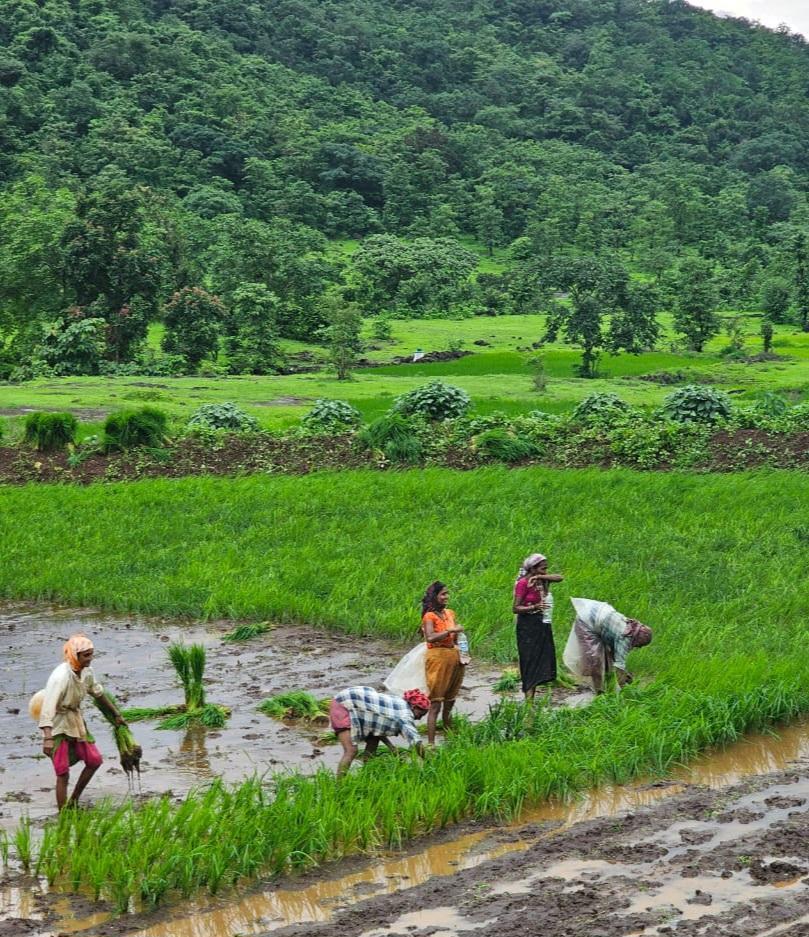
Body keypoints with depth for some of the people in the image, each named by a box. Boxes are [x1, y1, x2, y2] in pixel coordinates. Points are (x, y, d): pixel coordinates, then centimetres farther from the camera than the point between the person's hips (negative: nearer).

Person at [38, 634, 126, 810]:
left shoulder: (86, 671, -5)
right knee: (63, 773, -9)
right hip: (58, 725, -8)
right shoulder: (60, 677, -30)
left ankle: (74, 801, 27)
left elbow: (98, 693, 15)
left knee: (94, 760, 11)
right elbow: (48, 707, -37)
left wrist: (116, 714, 26)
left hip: (76, 720, 8)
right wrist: (47, 738, -48)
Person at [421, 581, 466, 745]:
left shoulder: (450, 613, 12)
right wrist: (450, 630, -27)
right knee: (435, 705, -7)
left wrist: (461, 655, 8)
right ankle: (431, 743, -6)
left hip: (453, 657, 7)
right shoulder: (430, 616, -9)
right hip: (437, 657, -7)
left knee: (449, 703, 13)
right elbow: (430, 638, -25)